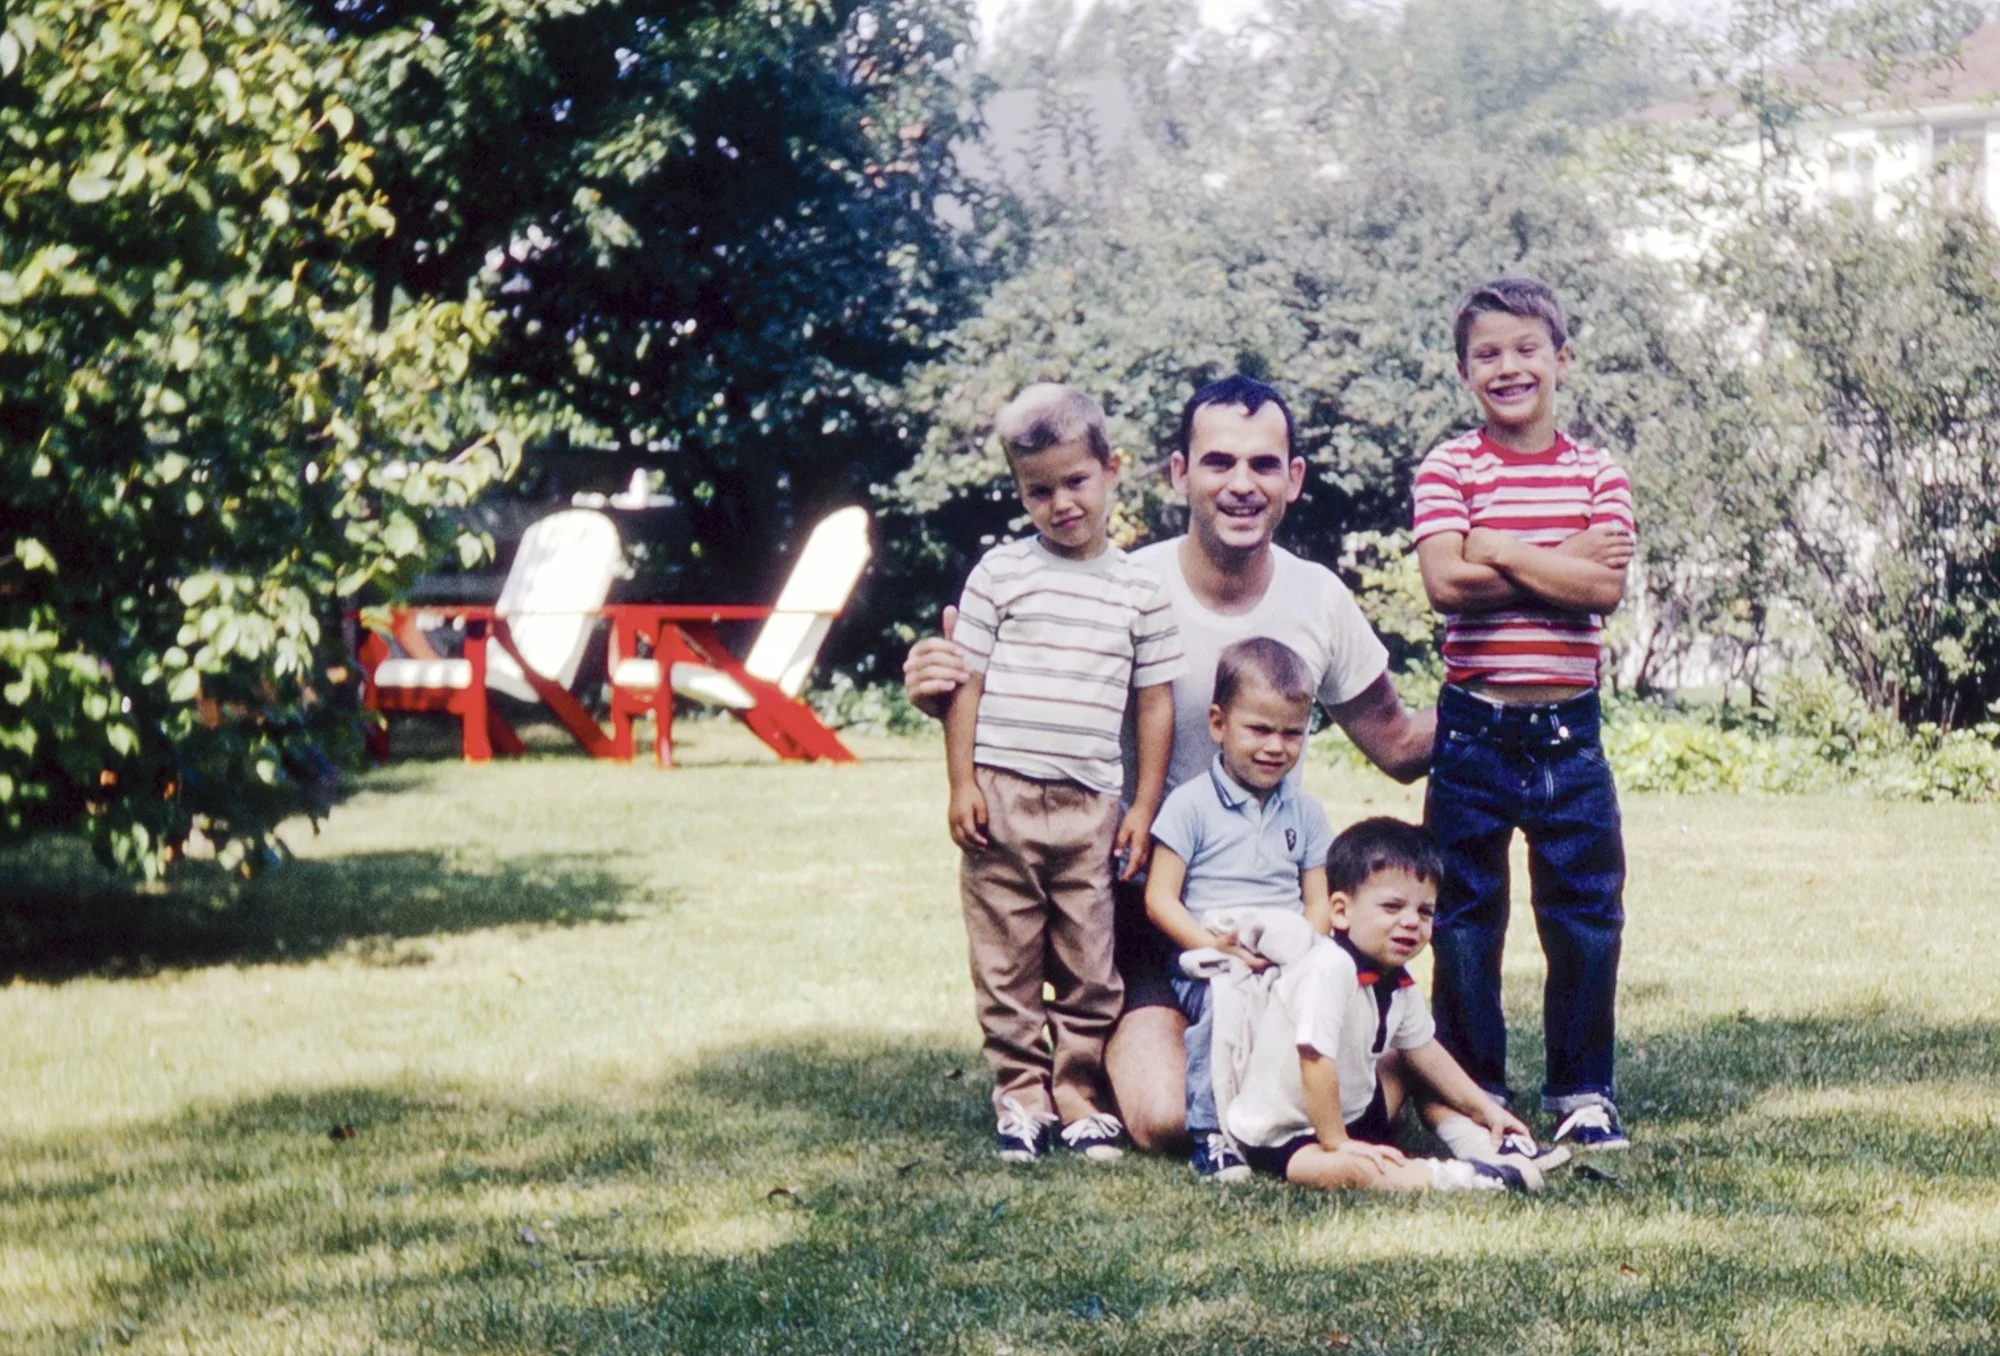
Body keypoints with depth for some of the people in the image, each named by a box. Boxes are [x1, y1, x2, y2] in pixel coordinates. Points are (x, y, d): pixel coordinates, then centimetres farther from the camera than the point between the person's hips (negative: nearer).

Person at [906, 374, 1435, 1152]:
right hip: (1149, 903, -3)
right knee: (1164, 1121, -22)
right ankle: (1121, 1051, 16)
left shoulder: (1319, 600, -2)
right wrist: (940, 692, -27)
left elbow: (1398, 745, 10)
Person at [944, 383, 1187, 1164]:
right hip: (1003, 796, -1)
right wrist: (962, 783, -3)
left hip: (1090, 803, 1)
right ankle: (1020, 1092, 14)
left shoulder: (1138, 589, 7)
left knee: (1088, 966, 4)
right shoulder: (1001, 573, 3)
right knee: (1006, 961, 4)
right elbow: (967, 682, 3)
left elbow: (1155, 700, 10)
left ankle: (1079, 1093, 16)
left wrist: (1144, 805, 7)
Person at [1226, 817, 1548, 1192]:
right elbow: (1316, 1061, -32)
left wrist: (1485, 1109, 16)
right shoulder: (1329, 970, -30)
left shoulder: (1396, 981, 1)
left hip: (1353, 1110, 10)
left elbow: (1424, 1049, 15)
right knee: (1351, 1170, -37)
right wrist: (1337, 1142, -26)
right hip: (1281, 1139, -10)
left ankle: (1490, 1149, 8)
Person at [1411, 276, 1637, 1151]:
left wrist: (1499, 551, -12)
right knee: (1466, 917, 6)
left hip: (1568, 728, 2)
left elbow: (1606, 590, -10)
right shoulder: (1449, 470, -1)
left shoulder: (1597, 474, 5)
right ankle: (1474, 1089, 18)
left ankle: (1582, 1091, 17)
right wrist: (1562, 565, -13)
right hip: (1473, 728, -1)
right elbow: (1444, 583, -16)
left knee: (1586, 914, 4)